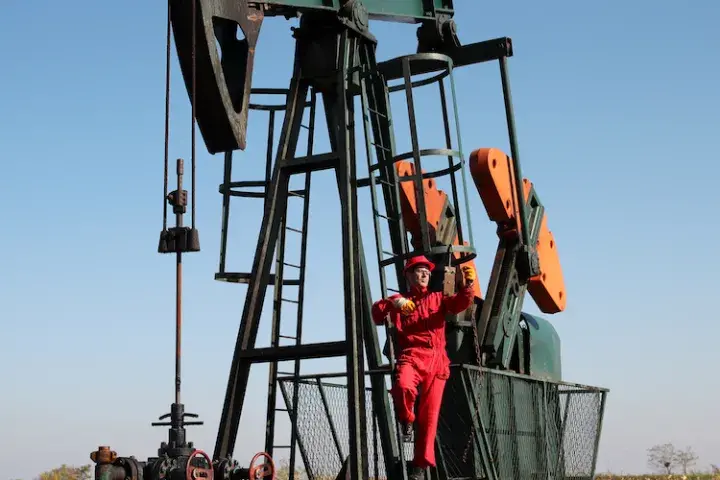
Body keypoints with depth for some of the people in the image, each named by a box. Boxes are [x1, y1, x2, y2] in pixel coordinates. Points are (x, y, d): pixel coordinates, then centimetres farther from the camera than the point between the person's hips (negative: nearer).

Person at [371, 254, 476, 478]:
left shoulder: (437, 298, 22)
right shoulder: (399, 301, 19)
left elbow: (460, 303, 4)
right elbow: (375, 315, 5)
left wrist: (468, 284, -16)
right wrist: (392, 303, -14)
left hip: (436, 361, 2)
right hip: (410, 357, -2)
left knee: (429, 413, -3)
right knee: (403, 386, -35)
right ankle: (406, 420, -5)